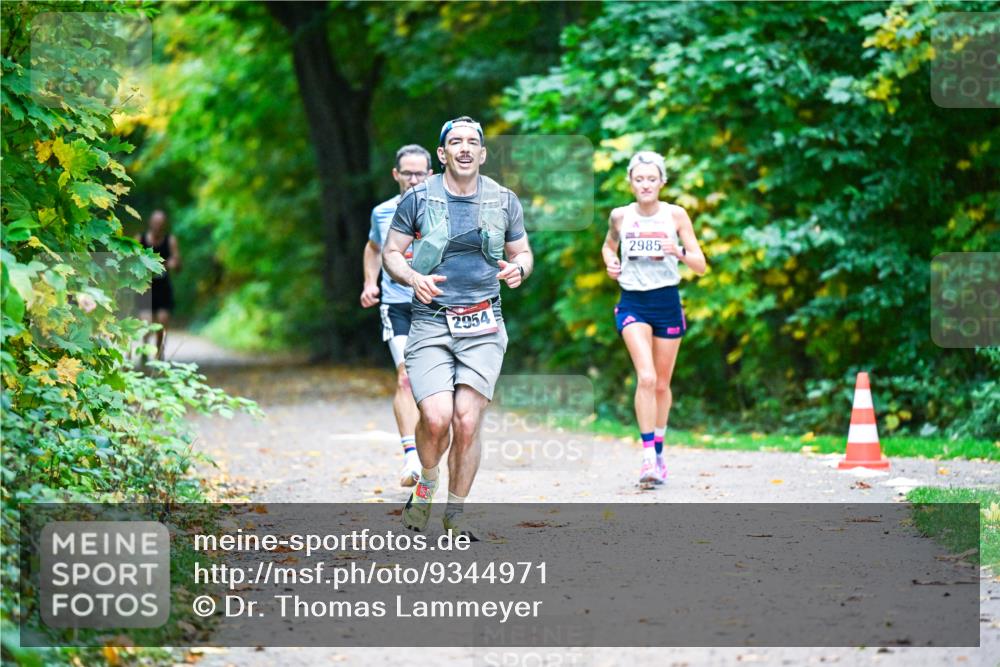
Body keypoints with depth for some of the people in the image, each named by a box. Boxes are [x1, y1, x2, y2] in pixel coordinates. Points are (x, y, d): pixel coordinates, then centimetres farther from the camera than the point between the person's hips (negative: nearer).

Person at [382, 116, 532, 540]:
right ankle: (426, 482, 15)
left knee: (467, 422, -9)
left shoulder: (503, 201, 7)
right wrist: (412, 278, -13)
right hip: (430, 325, -1)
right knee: (436, 419, -18)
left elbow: (522, 252, 18)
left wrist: (518, 269, -6)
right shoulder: (418, 199, 1)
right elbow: (390, 252, 7)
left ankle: (455, 513, 9)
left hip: (483, 327, 2)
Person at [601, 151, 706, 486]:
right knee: (646, 378, -19)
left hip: (667, 303, 1)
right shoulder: (620, 216, 1)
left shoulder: (676, 215, -2)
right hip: (633, 303, -1)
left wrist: (680, 253, -23)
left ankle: (659, 452, 30)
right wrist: (610, 263, 2)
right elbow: (609, 245, 23)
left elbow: (700, 266, -3)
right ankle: (648, 456, -20)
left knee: (662, 384, 10)